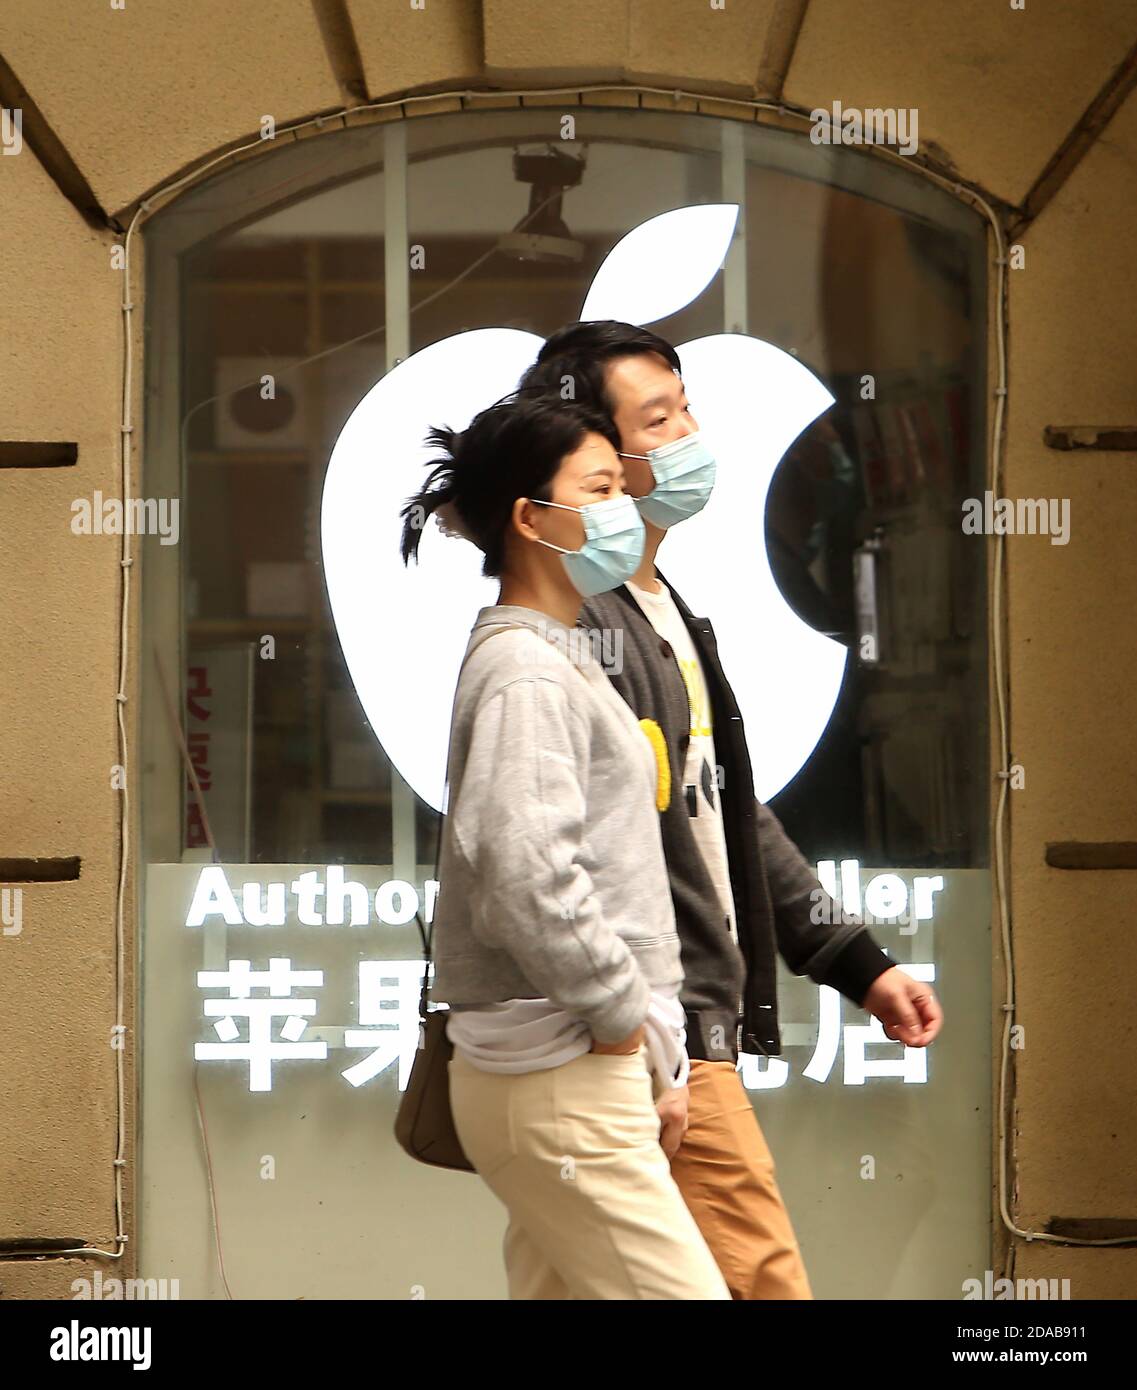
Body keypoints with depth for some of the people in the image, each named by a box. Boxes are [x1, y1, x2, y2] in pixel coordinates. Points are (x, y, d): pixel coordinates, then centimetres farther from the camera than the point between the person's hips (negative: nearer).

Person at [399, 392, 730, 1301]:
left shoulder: (554, 660, 17)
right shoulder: (526, 673, -14)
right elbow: (528, 882, -26)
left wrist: (644, 1053, 16)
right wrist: (625, 1021, -15)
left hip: (573, 1074, 10)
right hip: (562, 1080, -10)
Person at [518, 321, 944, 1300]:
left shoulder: (669, 613, 19)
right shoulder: (577, 625, -16)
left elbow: (735, 819, 24)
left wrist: (861, 964, 22)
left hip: (702, 1027, 10)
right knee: (763, 1282, -9)